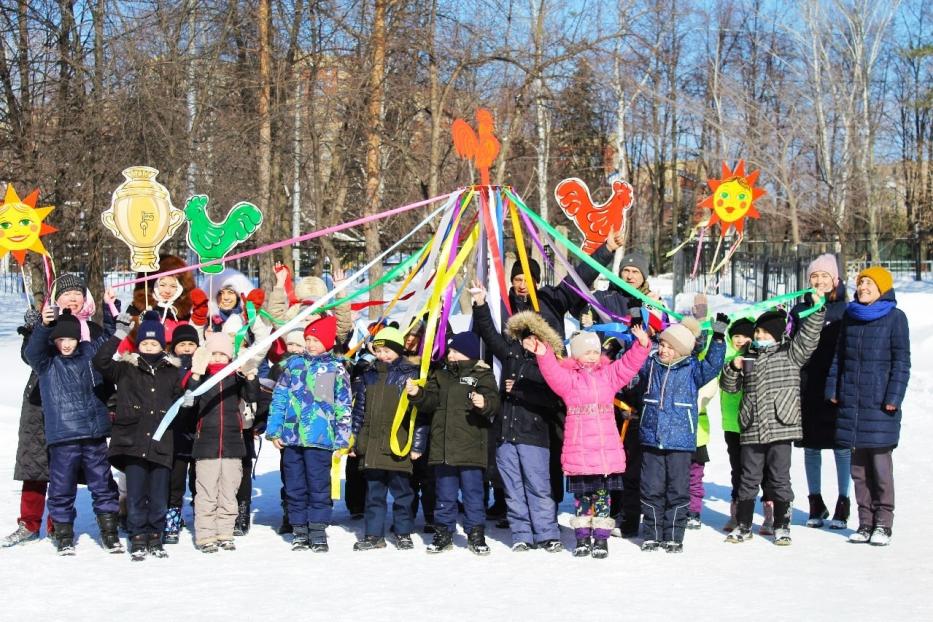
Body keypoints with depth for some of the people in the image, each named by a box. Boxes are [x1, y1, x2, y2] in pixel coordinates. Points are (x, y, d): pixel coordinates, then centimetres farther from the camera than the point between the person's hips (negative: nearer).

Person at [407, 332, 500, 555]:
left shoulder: (482, 376, 1)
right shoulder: (440, 376, 14)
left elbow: (493, 401, -12)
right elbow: (430, 402, 5)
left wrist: (484, 403, -33)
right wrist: (417, 394, -14)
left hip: (471, 447, -4)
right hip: (442, 446, 4)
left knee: (473, 492, 2)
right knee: (445, 494, 11)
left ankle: (476, 534, 9)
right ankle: (443, 533, 19)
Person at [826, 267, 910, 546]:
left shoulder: (895, 318, -1)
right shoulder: (850, 316, 13)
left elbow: (901, 361, -3)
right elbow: (839, 355, 18)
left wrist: (894, 396, -9)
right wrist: (833, 388, 11)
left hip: (879, 404, -5)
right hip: (851, 402, 5)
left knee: (880, 462, -5)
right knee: (858, 465, 7)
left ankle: (883, 524, 4)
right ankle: (865, 522, 14)